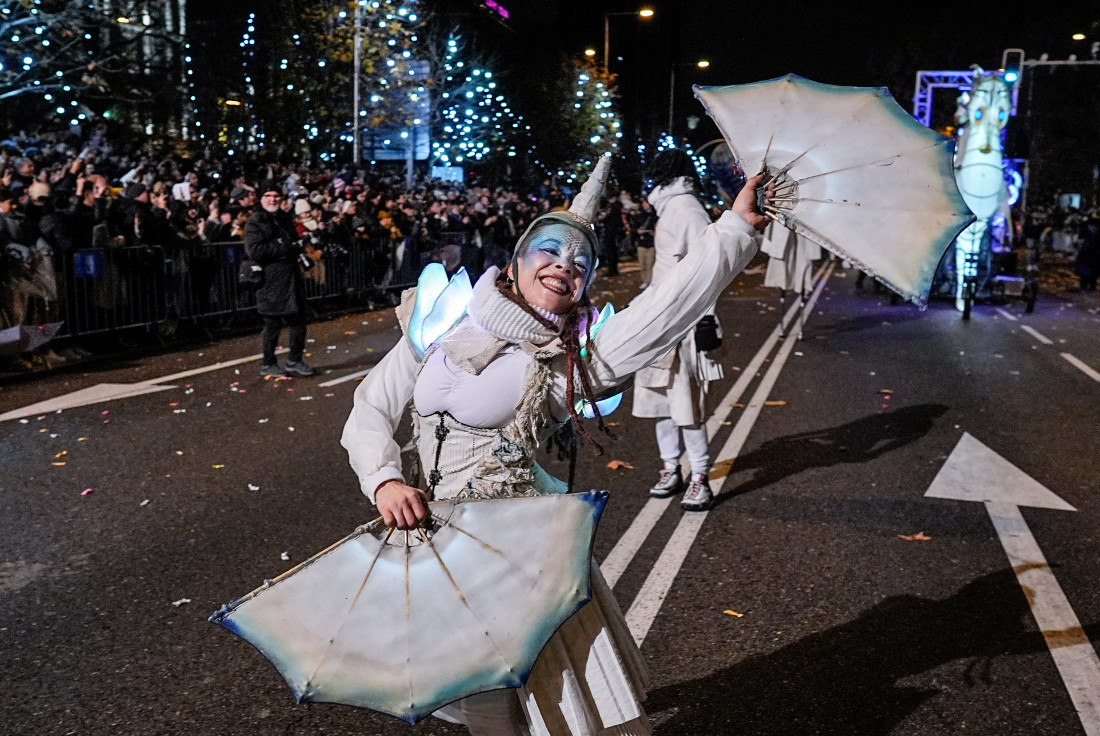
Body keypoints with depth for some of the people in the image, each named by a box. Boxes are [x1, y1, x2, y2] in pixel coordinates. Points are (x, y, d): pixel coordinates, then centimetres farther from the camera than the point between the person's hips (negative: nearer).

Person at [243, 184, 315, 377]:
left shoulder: (285, 218, 17)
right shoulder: (255, 222, -7)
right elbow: (254, 251, -19)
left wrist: (297, 249, 7)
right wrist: (284, 248, -18)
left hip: (291, 276, 7)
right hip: (271, 280, -7)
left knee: (298, 320, 8)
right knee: (273, 323, 0)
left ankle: (294, 361, 19)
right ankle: (268, 364, 13)